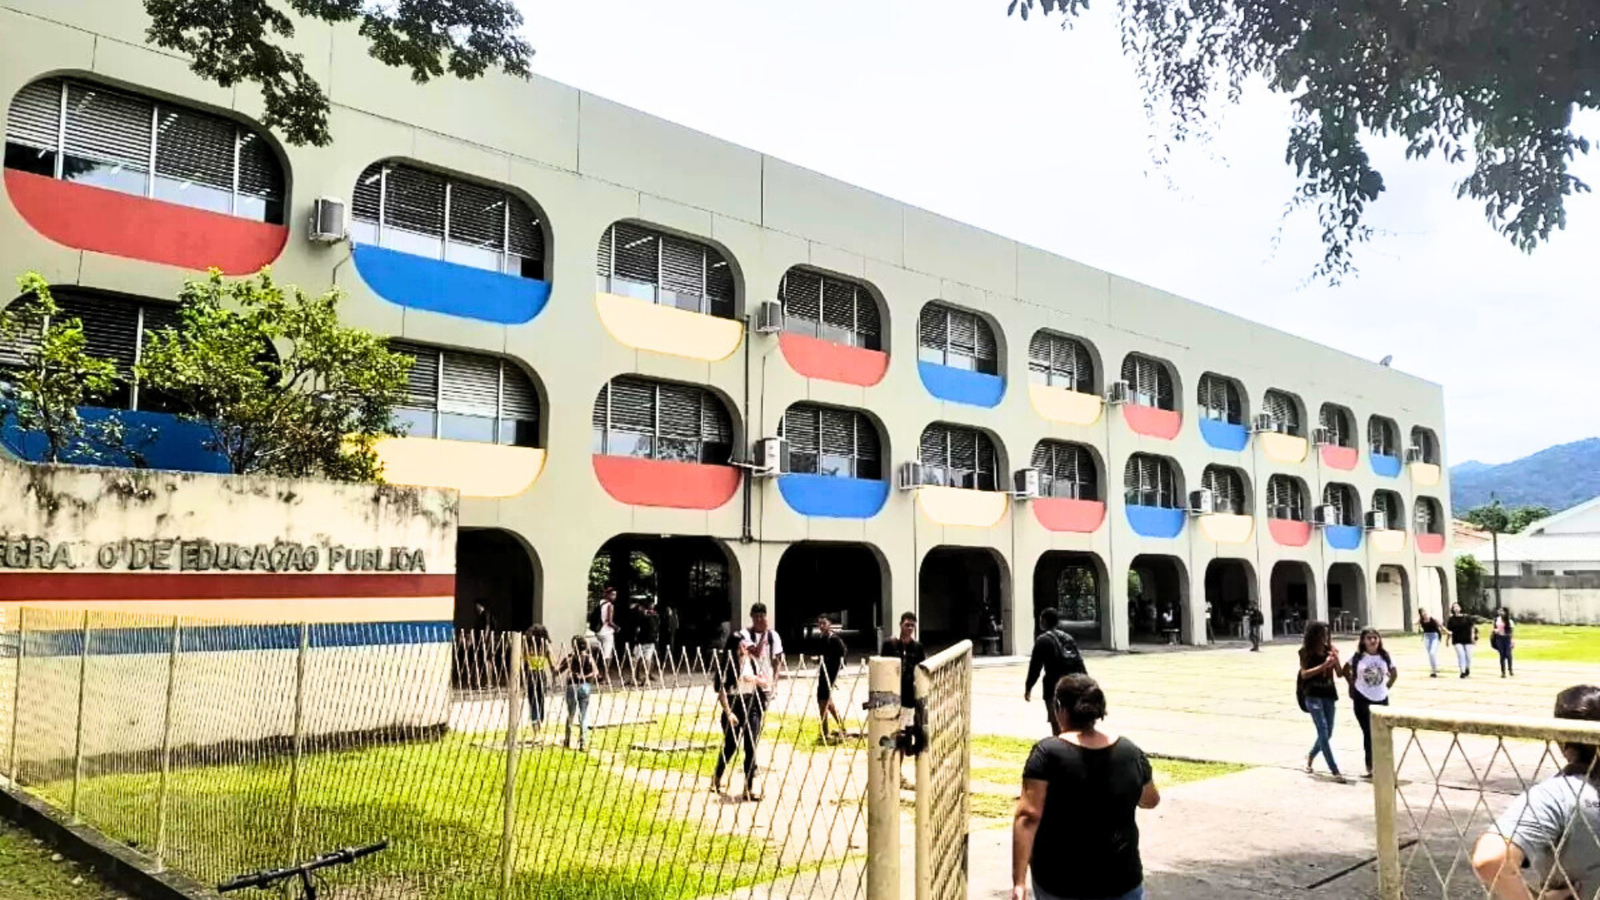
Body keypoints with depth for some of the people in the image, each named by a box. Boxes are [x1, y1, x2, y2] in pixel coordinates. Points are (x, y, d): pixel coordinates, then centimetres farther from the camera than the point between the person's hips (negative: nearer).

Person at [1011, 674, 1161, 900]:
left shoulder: (1048, 753, -12)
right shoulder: (1131, 753, -1)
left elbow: (1028, 817, -18)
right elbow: (1151, 801, 18)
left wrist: (1018, 881, -18)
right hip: (1119, 881, 1)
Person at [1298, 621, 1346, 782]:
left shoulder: (1330, 649, 5)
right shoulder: (1306, 651, -4)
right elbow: (1304, 674, -11)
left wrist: (1335, 657, -15)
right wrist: (1324, 665, -19)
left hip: (1329, 694, 4)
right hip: (1313, 695, -4)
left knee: (1327, 733, 11)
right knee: (1323, 732, -11)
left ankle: (1310, 756, 38)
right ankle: (1335, 771, -11)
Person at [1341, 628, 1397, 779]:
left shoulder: (1385, 657, 0)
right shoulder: (1357, 657, -6)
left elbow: (1394, 673, 14)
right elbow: (1345, 671, 7)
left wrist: (1387, 686, 5)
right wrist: (1353, 686, 3)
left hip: (1381, 699, 3)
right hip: (1362, 699, -2)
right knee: (1368, 733, -2)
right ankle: (1370, 766, 7)